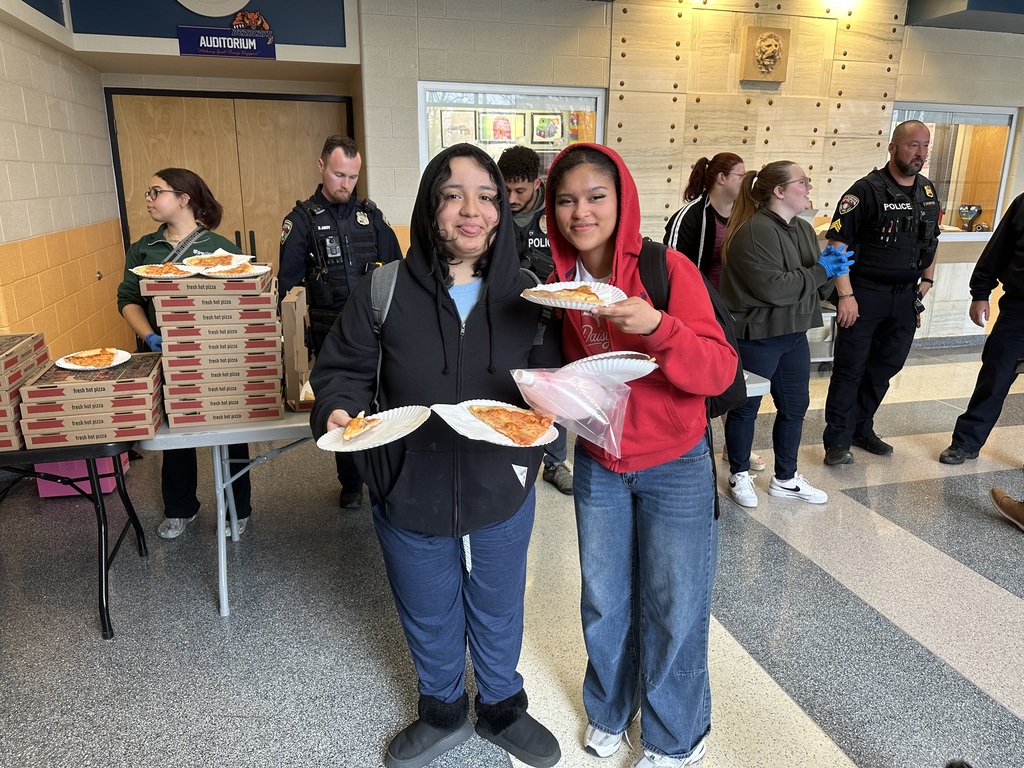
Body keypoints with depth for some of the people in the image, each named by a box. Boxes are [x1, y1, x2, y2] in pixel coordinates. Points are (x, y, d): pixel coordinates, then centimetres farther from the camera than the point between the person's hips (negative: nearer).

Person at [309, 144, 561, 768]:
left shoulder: (525, 294, -7)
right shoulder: (384, 292, -12)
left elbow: (552, 380, -3)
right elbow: (345, 368, -4)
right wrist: (340, 408, -24)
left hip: (502, 495, 1)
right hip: (411, 499, 0)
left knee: (499, 617, 24)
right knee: (430, 623, 24)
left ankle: (502, 709, 54)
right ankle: (443, 714, 54)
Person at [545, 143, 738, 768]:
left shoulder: (668, 268, -16)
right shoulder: (559, 281, -3)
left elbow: (721, 371, -21)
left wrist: (658, 326, -37)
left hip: (675, 467, -3)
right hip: (597, 465, 4)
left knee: (673, 609, 9)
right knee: (604, 601, 17)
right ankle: (609, 711, 45)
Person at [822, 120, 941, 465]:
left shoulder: (928, 192, 9)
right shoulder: (867, 190, -12)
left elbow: (931, 241, 22)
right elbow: (838, 243, -16)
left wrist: (927, 280, 11)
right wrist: (846, 295, -20)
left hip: (905, 296, 7)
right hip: (865, 294, -6)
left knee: (887, 365, 13)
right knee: (850, 368, 0)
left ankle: (861, 428, 29)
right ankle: (838, 439, 11)